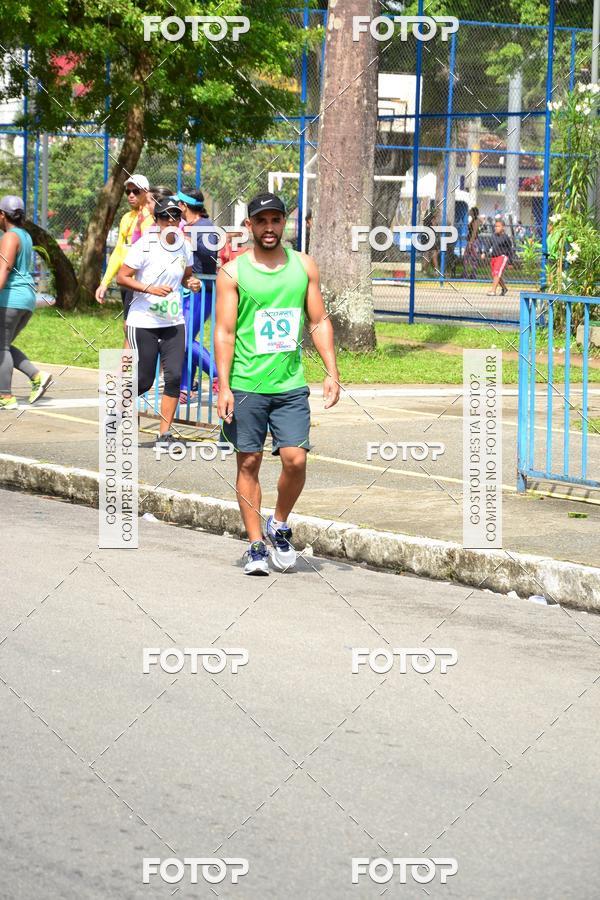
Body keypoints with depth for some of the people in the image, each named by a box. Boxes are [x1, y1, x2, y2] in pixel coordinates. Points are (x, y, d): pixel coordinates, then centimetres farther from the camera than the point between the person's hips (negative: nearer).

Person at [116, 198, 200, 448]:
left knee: (174, 376, -5)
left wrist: (191, 283, -1)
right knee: (144, 381, -3)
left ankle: (164, 433, 3)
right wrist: (150, 289, -22)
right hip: (143, 322, -5)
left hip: (174, 323, 5)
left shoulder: (184, 246, 6)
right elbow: (122, 277, -10)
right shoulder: (145, 245, -11)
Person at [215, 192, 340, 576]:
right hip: (246, 385, -2)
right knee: (249, 462, 3)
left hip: (291, 385, 2)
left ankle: (280, 525, 17)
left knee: (295, 459, -8)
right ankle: (257, 545, 11)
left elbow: (320, 321, 12)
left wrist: (332, 372, 3)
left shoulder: (304, 266, 8)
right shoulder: (233, 272, 0)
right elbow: (225, 332, -2)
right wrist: (223, 386, -9)